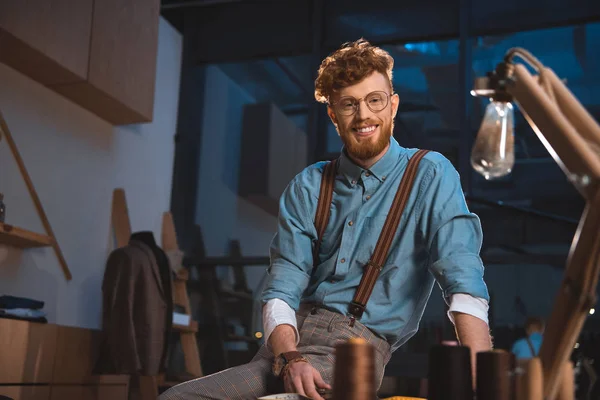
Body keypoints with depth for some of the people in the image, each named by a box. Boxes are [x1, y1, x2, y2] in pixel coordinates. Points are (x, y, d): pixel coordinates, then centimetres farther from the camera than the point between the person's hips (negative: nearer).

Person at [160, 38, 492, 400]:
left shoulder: (430, 175, 0)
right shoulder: (307, 187, 10)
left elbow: (463, 280, -13)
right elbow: (282, 288, 2)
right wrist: (290, 358, -18)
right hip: (290, 337, 5)